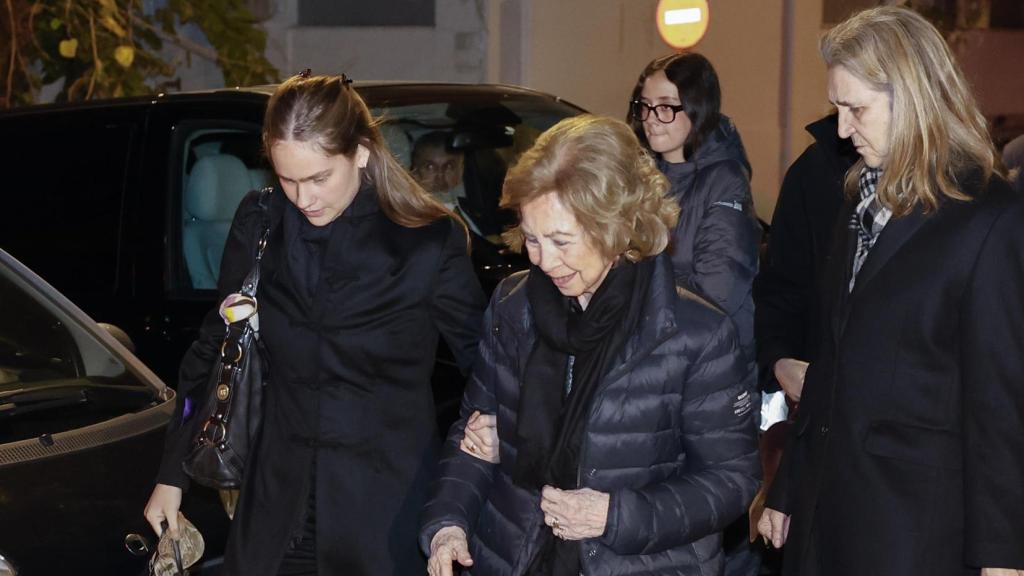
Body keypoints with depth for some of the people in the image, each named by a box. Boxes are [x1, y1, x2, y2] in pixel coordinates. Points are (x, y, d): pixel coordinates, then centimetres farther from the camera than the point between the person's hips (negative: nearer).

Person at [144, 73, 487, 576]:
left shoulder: (431, 242, -10)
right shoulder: (259, 225, 0)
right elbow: (215, 353, 9)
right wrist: (172, 475, 12)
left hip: (386, 512, -3)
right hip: (278, 506, 3)